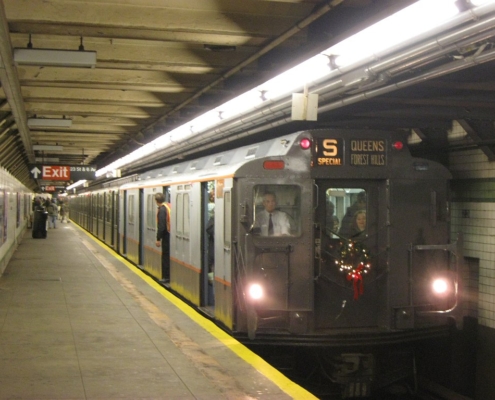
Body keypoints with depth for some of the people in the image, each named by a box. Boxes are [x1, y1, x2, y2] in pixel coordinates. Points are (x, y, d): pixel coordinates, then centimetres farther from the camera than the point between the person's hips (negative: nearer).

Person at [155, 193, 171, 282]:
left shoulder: (162, 209, -16)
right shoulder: (169, 206, 8)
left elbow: (161, 226, -20)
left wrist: (158, 239, -16)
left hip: (166, 235, -8)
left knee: (166, 256, 1)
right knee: (171, 256, 16)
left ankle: (166, 277, 5)